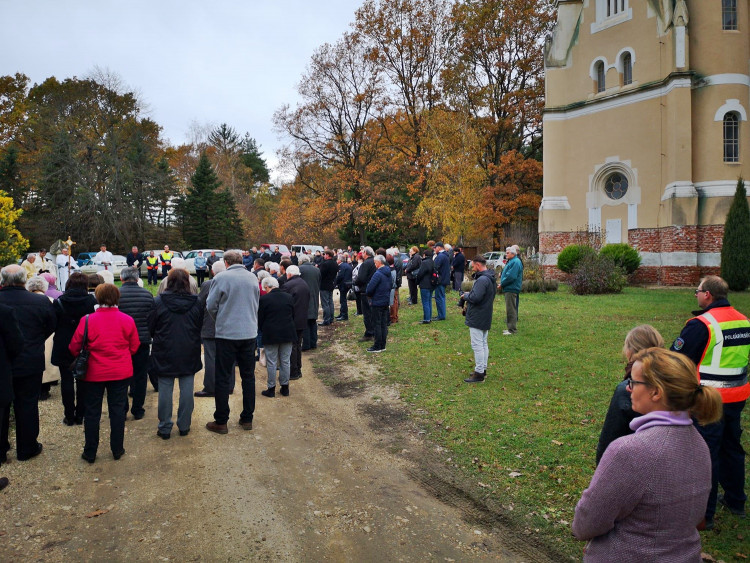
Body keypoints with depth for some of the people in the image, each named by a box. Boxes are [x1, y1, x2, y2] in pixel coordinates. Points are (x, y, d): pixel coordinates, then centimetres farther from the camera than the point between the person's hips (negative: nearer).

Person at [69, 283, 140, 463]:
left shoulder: (87, 320, -13)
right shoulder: (127, 320, -8)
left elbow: (75, 348, -5)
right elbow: (134, 347, 1)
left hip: (94, 373, -1)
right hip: (121, 373, 1)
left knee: (92, 411, 11)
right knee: (117, 410, 11)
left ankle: (90, 453, 20)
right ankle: (117, 450, 19)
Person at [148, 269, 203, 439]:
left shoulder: (158, 301, -8)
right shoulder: (196, 302, -4)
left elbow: (150, 327, 0)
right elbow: (201, 326, 6)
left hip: (165, 353, -1)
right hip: (189, 354, 1)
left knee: (165, 391, 6)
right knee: (187, 390, 9)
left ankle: (164, 428, 13)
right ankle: (184, 426, 17)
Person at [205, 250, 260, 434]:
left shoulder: (221, 278, -10)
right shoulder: (253, 278, 3)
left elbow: (210, 305, -4)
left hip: (226, 333, -4)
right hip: (249, 333, 4)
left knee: (223, 378, 6)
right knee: (248, 376, 13)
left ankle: (221, 422, 12)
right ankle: (247, 418, 21)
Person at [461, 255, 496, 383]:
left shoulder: (482, 280, -22)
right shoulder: (490, 278, 12)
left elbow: (475, 297, -28)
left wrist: (466, 296, -9)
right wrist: (469, 294, 9)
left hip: (477, 319, -11)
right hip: (485, 318, 11)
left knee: (477, 345, -5)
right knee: (484, 344, 17)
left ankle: (479, 374, -2)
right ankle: (483, 369, 26)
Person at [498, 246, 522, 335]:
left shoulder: (516, 262, -16)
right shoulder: (511, 261, 18)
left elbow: (511, 276, -23)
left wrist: (502, 284, -14)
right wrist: (502, 274, 7)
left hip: (511, 289, -11)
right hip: (509, 288, 11)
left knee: (511, 309, -7)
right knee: (510, 309, 16)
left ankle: (512, 329, -2)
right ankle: (510, 328, 23)